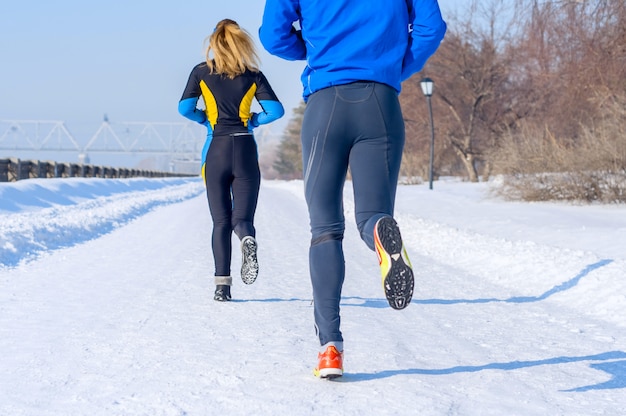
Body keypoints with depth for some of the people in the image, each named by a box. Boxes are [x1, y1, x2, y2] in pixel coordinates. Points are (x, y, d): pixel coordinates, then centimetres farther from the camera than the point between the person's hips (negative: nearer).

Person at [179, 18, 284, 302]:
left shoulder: (201, 72, 3)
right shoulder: (252, 75, 5)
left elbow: (185, 108, -4)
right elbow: (276, 110, -3)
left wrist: (206, 119, 13)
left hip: (215, 151, 0)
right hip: (245, 150, 0)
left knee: (221, 222, 7)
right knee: (242, 218, 2)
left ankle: (222, 284, -4)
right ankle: (248, 241, -35)